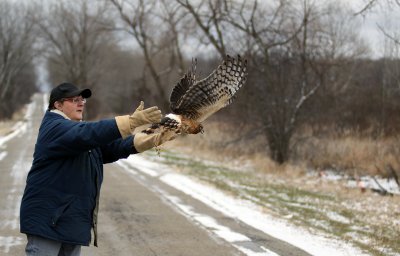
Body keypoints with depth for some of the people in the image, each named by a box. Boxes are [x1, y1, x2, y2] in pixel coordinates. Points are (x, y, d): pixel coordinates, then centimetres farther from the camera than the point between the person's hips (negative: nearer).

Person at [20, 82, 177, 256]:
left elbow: (114, 146, 8)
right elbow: (91, 133, -30)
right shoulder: (55, 128, -11)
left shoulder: (78, 129, 19)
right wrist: (132, 121, -37)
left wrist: (154, 139, -6)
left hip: (73, 220, 10)